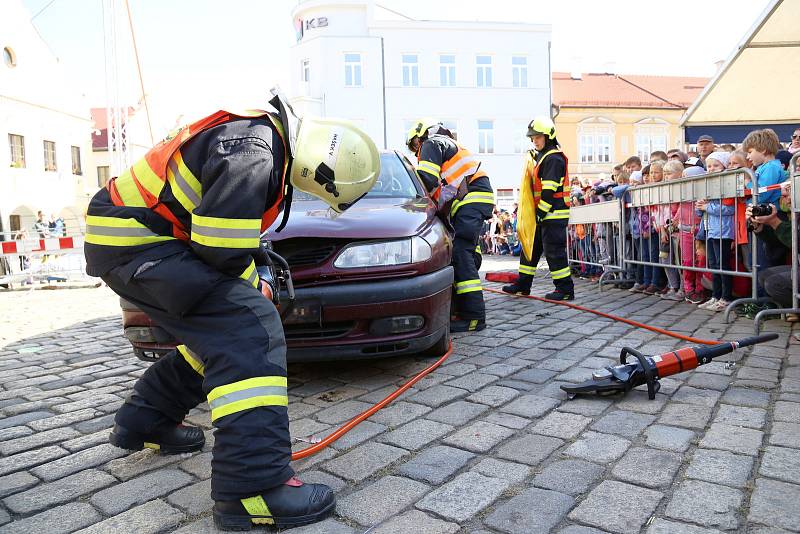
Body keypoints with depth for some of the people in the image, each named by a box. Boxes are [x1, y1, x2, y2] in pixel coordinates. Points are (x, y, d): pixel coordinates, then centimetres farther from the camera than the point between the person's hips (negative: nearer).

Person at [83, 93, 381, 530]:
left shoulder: (265, 138, 9)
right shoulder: (253, 156, -24)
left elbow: (224, 229, 22)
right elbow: (219, 249, -24)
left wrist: (255, 259, 23)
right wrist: (251, 283, -5)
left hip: (134, 233, 10)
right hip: (134, 243, -10)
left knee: (215, 333, 17)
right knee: (250, 329, -20)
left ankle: (142, 424, 33)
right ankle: (253, 488, -21)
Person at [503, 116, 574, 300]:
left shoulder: (554, 158, -13)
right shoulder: (541, 157, 19)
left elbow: (550, 190, -20)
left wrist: (541, 212, -19)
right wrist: (537, 213, 18)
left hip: (553, 213, -10)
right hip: (542, 214, 10)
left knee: (554, 252, -7)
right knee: (530, 247, 14)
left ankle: (565, 289, 0)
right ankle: (523, 284, 22)